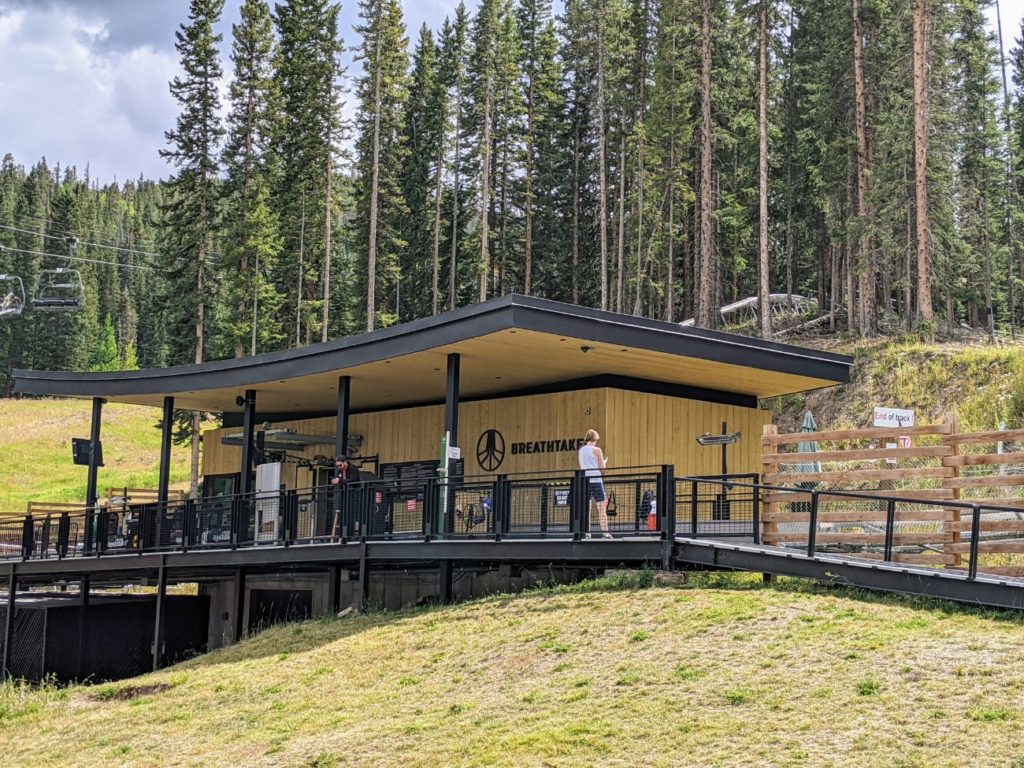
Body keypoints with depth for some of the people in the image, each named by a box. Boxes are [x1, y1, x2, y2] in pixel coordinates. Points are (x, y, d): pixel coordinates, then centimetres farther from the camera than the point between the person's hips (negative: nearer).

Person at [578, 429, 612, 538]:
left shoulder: (581, 450, 10)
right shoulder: (596, 450, -5)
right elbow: (602, 468, -4)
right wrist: (604, 463, 16)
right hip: (596, 479, -5)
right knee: (602, 508, -3)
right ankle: (605, 532, -8)